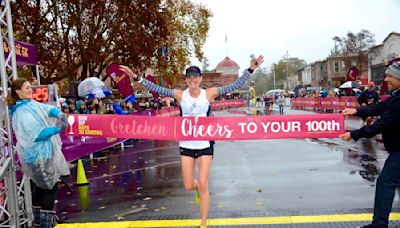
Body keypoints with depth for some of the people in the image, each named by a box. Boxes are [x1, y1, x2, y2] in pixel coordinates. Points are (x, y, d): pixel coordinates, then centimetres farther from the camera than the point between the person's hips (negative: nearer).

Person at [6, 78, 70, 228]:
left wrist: (59, 114, -21)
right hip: (39, 154, -10)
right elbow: (37, 133, -25)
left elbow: (47, 108, -1)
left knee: (40, 187, 19)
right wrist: (58, 129, -29)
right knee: (50, 187, -3)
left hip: (40, 153, 10)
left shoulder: (31, 103, 9)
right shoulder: (21, 113, -19)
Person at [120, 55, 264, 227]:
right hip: (186, 145, 2)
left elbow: (235, 85, -5)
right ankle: (199, 189, 44)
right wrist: (136, 77, -9)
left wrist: (251, 70, -12)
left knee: (203, 185, -1)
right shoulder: (180, 95, -1)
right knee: (188, 186, 5)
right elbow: (157, 89, -3)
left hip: (205, 144, -1)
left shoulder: (209, 93, -4)